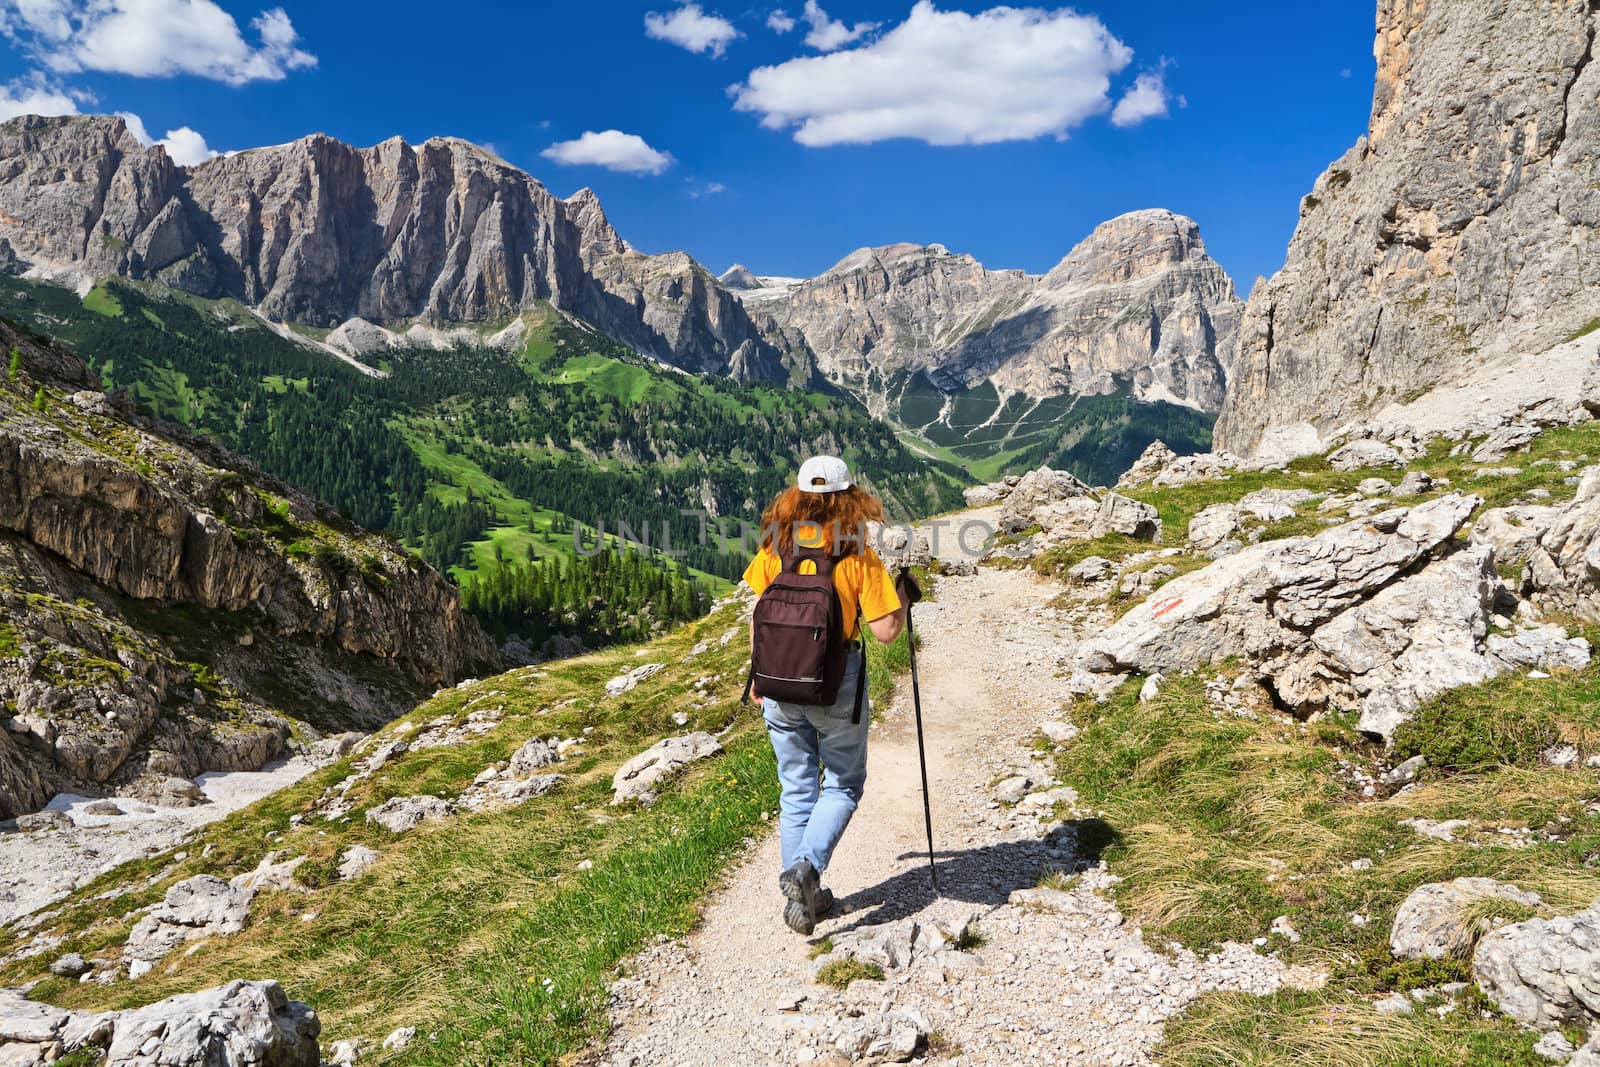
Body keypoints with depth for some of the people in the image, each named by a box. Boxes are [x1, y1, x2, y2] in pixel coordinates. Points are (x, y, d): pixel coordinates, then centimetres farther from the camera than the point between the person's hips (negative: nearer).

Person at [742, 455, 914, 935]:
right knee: (843, 785, 15)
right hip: (836, 684, -3)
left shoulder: (774, 549, -2)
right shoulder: (858, 557, -12)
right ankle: (807, 866, -6)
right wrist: (903, 596, 7)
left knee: (797, 789, 16)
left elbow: (757, 620, 3)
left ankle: (803, 895, 22)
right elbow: (886, 630, -12)